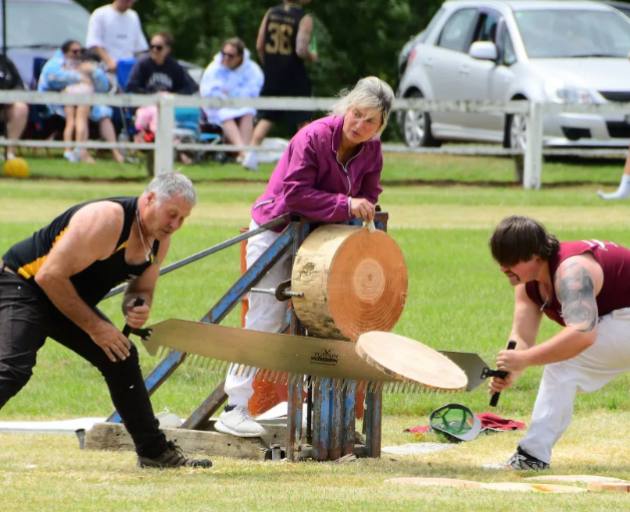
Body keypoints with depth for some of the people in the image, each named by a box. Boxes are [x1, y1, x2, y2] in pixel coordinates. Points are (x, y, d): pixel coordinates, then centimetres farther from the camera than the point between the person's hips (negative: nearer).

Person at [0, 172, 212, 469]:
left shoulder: (159, 239, -2)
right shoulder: (106, 220, -30)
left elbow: (141, 288, 13)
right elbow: (50, 276, -29)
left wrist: (137, 307, -14)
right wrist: (93, 326, -23)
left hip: (66, 301, 9)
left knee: (121, 360, 11)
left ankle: (154, 452, 23)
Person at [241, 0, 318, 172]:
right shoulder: (304, 19, -12)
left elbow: (259, 46, 4)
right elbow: (301, 50, -20)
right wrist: (312, 56, 1)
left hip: (272, 75, 4)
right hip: (295, 77, -4)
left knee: (266, 118, 11)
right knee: (303, 120, 6)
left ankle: (251, 155, -1)